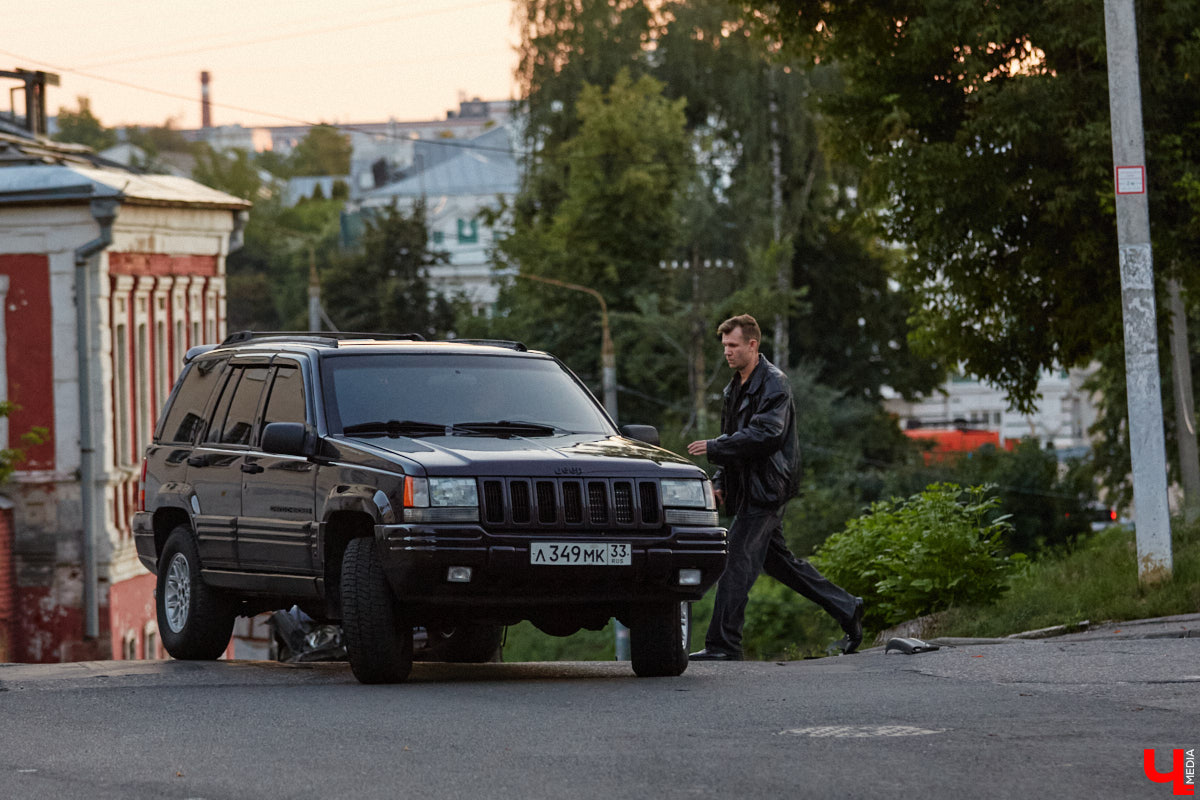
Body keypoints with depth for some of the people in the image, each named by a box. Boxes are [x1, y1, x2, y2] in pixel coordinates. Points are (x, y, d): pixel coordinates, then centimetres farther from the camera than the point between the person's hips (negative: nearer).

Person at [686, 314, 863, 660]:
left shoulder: (774, 384, -11)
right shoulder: (735, 388, 18)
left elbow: (766, 434, -22)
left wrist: (713, 448, -24)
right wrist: (720, 480, 13)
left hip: (766, 487, -10)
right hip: (748, 489, 10)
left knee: (737, 563, -12)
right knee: (776, 559, 15)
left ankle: (722, 644, -12)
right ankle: (846, 609, 23)